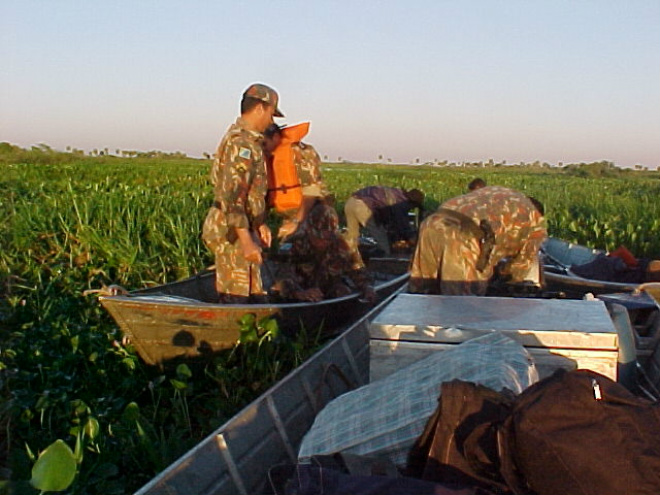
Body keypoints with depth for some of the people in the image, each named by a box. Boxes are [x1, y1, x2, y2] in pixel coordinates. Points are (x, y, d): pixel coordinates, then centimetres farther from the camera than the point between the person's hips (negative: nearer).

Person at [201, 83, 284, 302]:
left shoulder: (247, 139, 16)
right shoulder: (241, 143, -17)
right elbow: (232, 196, -24)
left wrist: (260, 224, 26)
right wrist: (246, 242, -27)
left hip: (242, 227, 10)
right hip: (232, 230, -10)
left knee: (252, 292, 14)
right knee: (235, 297, -6)